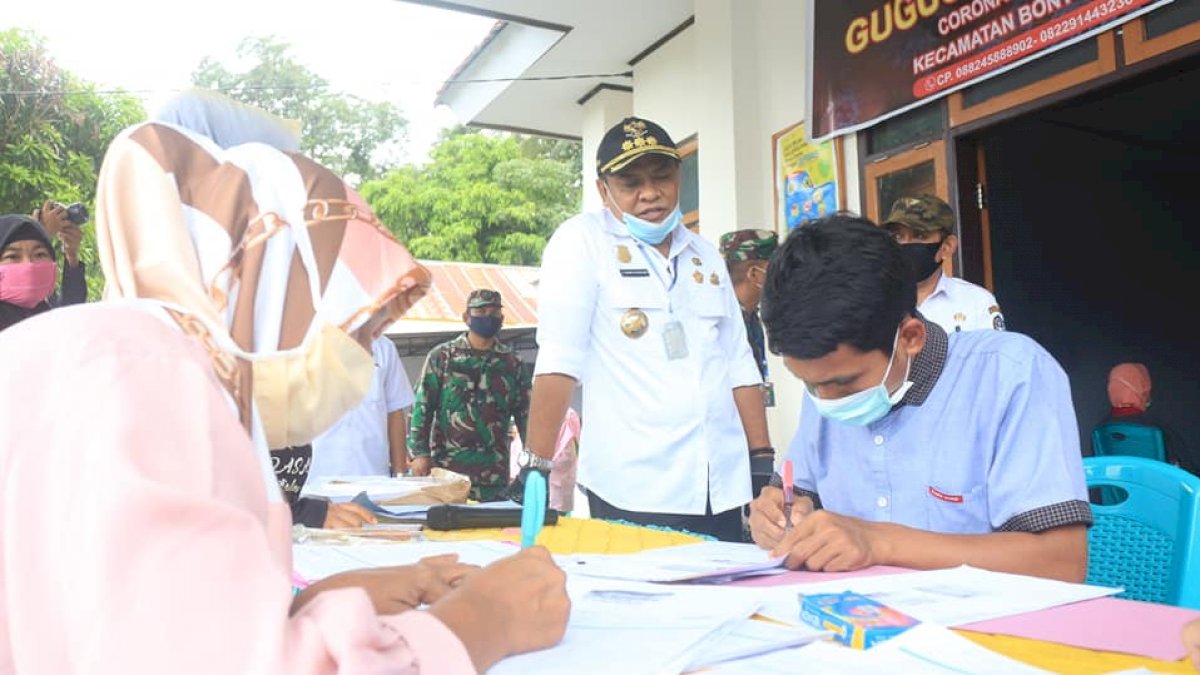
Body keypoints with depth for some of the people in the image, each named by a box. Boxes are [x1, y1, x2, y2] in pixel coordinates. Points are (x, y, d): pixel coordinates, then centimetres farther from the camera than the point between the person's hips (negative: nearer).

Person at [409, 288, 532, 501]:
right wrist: (420, 452, -8)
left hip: (494, 474, 2)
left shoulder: (512, 364, 8)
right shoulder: (441, 356, 3)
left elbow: (525, 414, 9)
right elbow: (422, 407, 1)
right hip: (446, 468, -2)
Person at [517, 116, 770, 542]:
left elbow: (739, 365, 14)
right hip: (634, 495, -5)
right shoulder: (582, 240, -3)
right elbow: (559, 358, -13)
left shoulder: (707, 257, 14)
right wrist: (535, 468, -18)